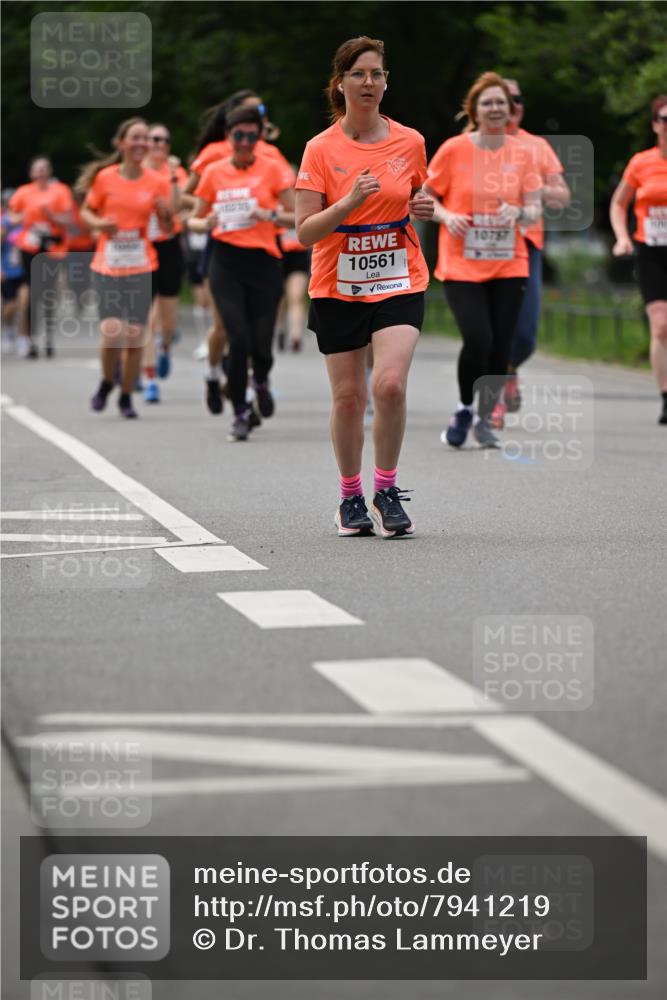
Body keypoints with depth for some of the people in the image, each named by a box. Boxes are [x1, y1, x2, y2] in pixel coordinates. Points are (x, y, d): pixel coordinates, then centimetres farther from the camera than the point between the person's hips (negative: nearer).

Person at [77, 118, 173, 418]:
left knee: (134, 336, 0)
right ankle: (107, 382, 16)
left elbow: (167, 230, 8)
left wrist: (166, 213, -13)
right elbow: (86, 211, 10)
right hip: (107, 267, -1)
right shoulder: (104, 178, -2)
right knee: (112, 334, -14)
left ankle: (126, 396, 19)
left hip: (140, 268, 1)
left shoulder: (158, 183, 2)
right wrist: (99, 223, -12)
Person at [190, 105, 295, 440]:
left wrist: (271, 215, -17)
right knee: (238, 338, -12)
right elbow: (194, 220, 13)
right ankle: (240, 413, 2)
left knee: (260, 343, -2)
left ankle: (261, 382, 34)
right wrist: (207, 223, -8)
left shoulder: (270, 169, 1)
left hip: (263, 262, -1)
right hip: (226, 263, 1)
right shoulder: (214, 172, 7)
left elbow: (297, 217, 1)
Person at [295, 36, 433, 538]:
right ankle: (351, 497, 22)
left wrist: (426, 209, -3)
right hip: (338, 288, 0)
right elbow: (305, 232, -8)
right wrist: (349, 203, -23)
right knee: (348, 397, 4)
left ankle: (387, 491, -1)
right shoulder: (321, 149, -5)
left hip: (399, 283, 0)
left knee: (390, 384, -18)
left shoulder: (410, 142, 2)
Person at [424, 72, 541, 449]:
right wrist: (447, 216, -14)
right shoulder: (454, 150, -3)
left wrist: (519, 213, -18)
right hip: (461, 266, -3)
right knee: (478, 340, -16)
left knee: (500, 347, 2)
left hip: (509, 266, 3)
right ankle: (464, 410, 9)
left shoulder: (523, 153, 4)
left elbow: (535, 211, 4)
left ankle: (486, 419, 20)